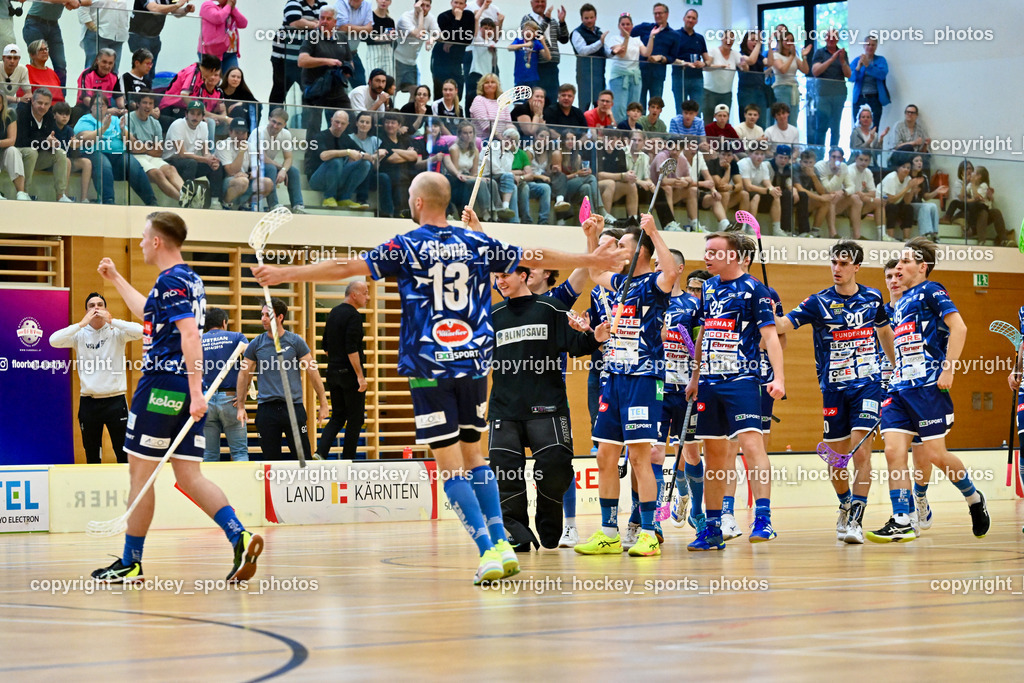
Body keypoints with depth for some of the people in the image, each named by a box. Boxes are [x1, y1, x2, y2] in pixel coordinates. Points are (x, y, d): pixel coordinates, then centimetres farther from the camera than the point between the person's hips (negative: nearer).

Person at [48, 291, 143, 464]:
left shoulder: (116, 332, 0)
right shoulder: (80, 334, 2)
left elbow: (139, 332, -17)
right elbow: (54, 341, -12)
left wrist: (111, 320, -19)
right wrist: (82, 323, -16)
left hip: (115, 399, -2)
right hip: (89, 402, 2)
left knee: (124, 455, -1)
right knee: (92, 456, 10)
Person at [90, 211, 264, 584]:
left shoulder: (171, 281, -12)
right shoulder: (189, 280, 19)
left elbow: (190, 334, -23)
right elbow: (150, 314, 38)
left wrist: (195, 392, -29)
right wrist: (116, 279, 47)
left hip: (161, 386, -9)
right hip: (184, 389, 9)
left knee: (140, 471, 2)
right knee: (188, 476, 4)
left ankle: (131, 562, 9)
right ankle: (239, 537, -14)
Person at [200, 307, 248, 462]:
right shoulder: (236, 337, 5)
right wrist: (243, 393, -7)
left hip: (205, 400, 2)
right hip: (229, 399, -2)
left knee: (209, 455, 4)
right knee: (239, 451, 0)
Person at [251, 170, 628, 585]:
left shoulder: (406, 247, -3)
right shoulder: (476, 243, 7)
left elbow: (344, 268, -4)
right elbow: (536, 259, 14)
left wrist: (284, 274, 4)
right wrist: (592, 260, 25)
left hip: (429, 368, -4)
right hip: (473, 363, 4)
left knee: (449, 464, -2)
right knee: (473, 454, 15)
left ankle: (487, 550, -11)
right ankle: (501, 543, 7)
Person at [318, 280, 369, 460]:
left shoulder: (333, 313, 12)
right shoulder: (353, 315, -14)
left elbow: (326, 346, 17)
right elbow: (351, 349, -22)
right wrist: (360, 376, -21)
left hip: (333, 371, 8)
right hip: (350, 373, -8)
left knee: (338, 416, 12)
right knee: (355, 418, 3)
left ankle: (321, 452, -4)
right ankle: (348, 458, 5)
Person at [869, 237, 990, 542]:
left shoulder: (931, 291, -3)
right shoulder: (899, 304, 21)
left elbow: (959, 327, -13)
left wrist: (948, 370, -18)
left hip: (928, 386, -7)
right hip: (900, 388, 7)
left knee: (935, 454, -5)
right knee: (893, 451, -7)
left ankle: (974, 498, 19)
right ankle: (901, 522, -7)